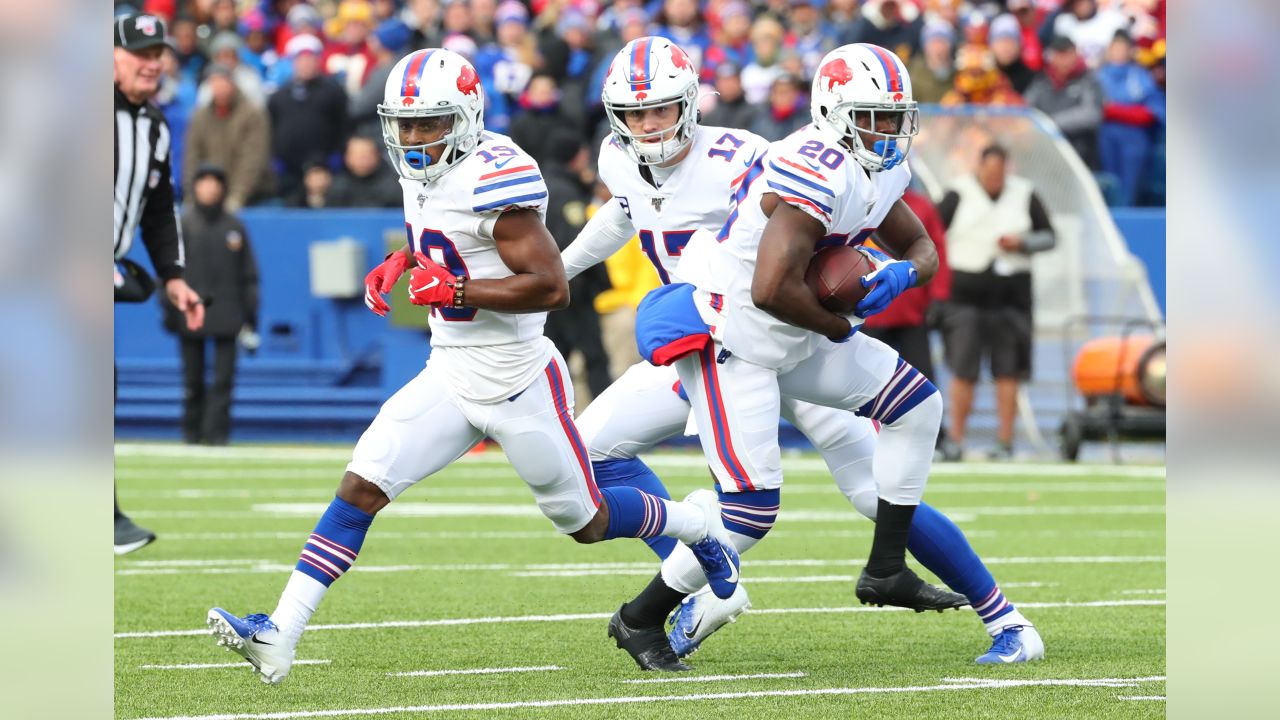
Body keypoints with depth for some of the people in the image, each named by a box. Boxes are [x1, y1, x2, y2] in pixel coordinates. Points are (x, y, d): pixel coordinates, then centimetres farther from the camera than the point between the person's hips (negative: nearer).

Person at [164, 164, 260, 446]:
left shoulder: (233, 226, 8)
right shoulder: (182, 224, 4)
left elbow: (248, 274, 11)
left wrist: (250, 314, 6)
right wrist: (170, 311, -3)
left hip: (227, 314, 1)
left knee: (224, 377, -7)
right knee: (193, 378, 4)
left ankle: (216, 431, -6)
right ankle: (192, 432, 14)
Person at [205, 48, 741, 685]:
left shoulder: (495, 176, -23)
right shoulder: (422, 174, 4)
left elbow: (552, 287, -25)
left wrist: (454, 289, -26)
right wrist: (398, 264, 8)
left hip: (519, 385, -7)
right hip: (450, 378, 7)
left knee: (588, 523, 11)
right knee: (359, 488, -8)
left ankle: (697, 523, 41)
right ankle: (279, 637, -12)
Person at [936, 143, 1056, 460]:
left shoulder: (1024, 195, 0)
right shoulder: (959, 196, -6)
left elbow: (1048, 237, 5)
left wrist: (1022, 242, -16)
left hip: (1010, 292, 2)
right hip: (967, 292, -2)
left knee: (1007, 371, 0)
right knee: (964, 370, -7)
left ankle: (1005, 442, 5)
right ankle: (956, 442, -1)